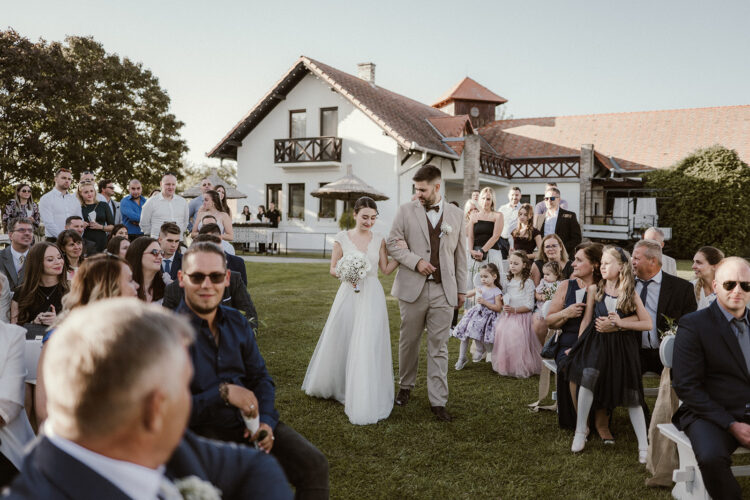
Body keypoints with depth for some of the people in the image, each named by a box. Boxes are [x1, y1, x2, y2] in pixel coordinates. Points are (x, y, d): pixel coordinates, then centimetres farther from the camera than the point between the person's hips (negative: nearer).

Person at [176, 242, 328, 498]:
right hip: (204, 430, -5)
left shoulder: (236, 322, 8)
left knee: (315, 465, -8)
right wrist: (223, 393, -21)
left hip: (251, 422, 6)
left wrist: (266, 420, -4)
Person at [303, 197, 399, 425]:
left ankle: (363, 399, 6)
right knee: (340, 343, 10)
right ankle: (335, 386, 35)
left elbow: (386, 269, 6)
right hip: (349, 295, 0)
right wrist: (344, 274, -16)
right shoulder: (342, 238, 0)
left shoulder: (379, 239, 4)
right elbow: (333, 268, 4)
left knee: (367, 347, -3)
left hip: (372, 297, 0)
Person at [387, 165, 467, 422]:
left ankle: (438, 401, 8)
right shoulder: (406, 211, 3)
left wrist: (461, 289, 11)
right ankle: (405, 386, 31)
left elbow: (460, 254, 11)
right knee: (408, 341, 10)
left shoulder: (456, 215, 8)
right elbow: (393, 243, 2)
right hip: (412, 288, 0)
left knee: (439, 347, 2)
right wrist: (416, 261, -13)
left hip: (444, 290, 0)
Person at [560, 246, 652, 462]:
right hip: (596, 341, 0)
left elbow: (647, 324, -1)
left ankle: (644, 447, 10)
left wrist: (620, 323, -12)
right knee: (588, 375, -26)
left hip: (622, 345, 0)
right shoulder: (594, 289, 4)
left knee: (631, 395, 2)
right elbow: (586, 320, 8)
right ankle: (580, 432, -12)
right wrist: (579, 345, 5)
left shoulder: (630, 294, 0)